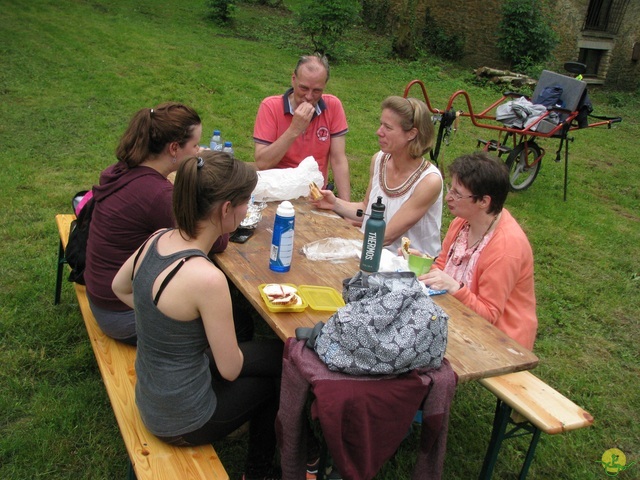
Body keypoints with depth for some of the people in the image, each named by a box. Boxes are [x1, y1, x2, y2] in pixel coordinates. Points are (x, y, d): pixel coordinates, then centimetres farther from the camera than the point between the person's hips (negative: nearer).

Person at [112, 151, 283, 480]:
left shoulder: (158, 239, -9)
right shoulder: (205, 277, -33)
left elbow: (119, 287, 12)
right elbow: (230, 369, -20)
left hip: (151, 395, 7)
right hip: (181, 419, -7)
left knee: (274, 352, 18)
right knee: (281, 369, 15)